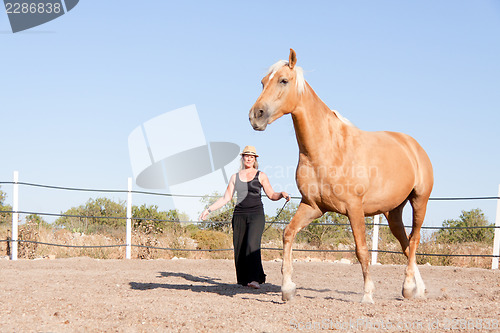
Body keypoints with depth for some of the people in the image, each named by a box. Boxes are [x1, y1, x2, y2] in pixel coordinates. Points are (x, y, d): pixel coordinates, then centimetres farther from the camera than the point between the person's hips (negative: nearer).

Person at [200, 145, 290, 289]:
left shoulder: (261, 176, 9)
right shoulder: (235, 177, 15)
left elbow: (272, 195, 8)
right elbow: (226, 198, 16)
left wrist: (282, 194, -13)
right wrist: (209, 209, 10)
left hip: (256, 214, -3)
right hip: (239, 214, 3)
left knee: (252, 244, -19)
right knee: (239, 247, -3)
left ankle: (255, 279, -26)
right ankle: (243, 279, 5)